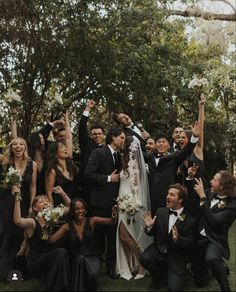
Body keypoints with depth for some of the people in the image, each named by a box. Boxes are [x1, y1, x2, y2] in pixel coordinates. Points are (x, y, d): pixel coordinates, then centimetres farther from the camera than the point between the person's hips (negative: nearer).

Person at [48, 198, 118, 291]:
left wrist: (114, 217, -34)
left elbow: (111, 221, -10)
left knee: (91, 273, -31)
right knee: (80, 258, -33)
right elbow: (51, 240, -8)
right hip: (76, 260, 0)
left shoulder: (92, 221, -2)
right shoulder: (67, 226, -2)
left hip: (91, 257, 0)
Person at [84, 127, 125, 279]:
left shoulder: (120, 156, 15)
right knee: (99, 234, 3)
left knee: (113, 235, 8)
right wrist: (108, 178, -13)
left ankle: (111, 266, 19)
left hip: (115, 201, 6)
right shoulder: (98, 153, -6)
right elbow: (88, 174, -14)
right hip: (101, 201, -6)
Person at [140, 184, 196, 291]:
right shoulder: (160, 212, -2)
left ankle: (170, 275, 21)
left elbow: (190, 244, -10)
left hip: (176, 256, -3)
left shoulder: (190, 220, -12)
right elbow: (153, 233, 6)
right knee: (144, 258, -27)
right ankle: (161, 274, 6)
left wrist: (178, 239, -29)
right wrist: (149, 227, -17)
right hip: (159, 250, 3)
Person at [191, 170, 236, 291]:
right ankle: (220, 268, 39)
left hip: (215, 240, -5)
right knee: (200, 281, 10)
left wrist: (202, 197, -28)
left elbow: (213, 221, -26)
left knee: (211, 258, -39)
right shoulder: (209, 193, 0)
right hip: (198, 237, 5)